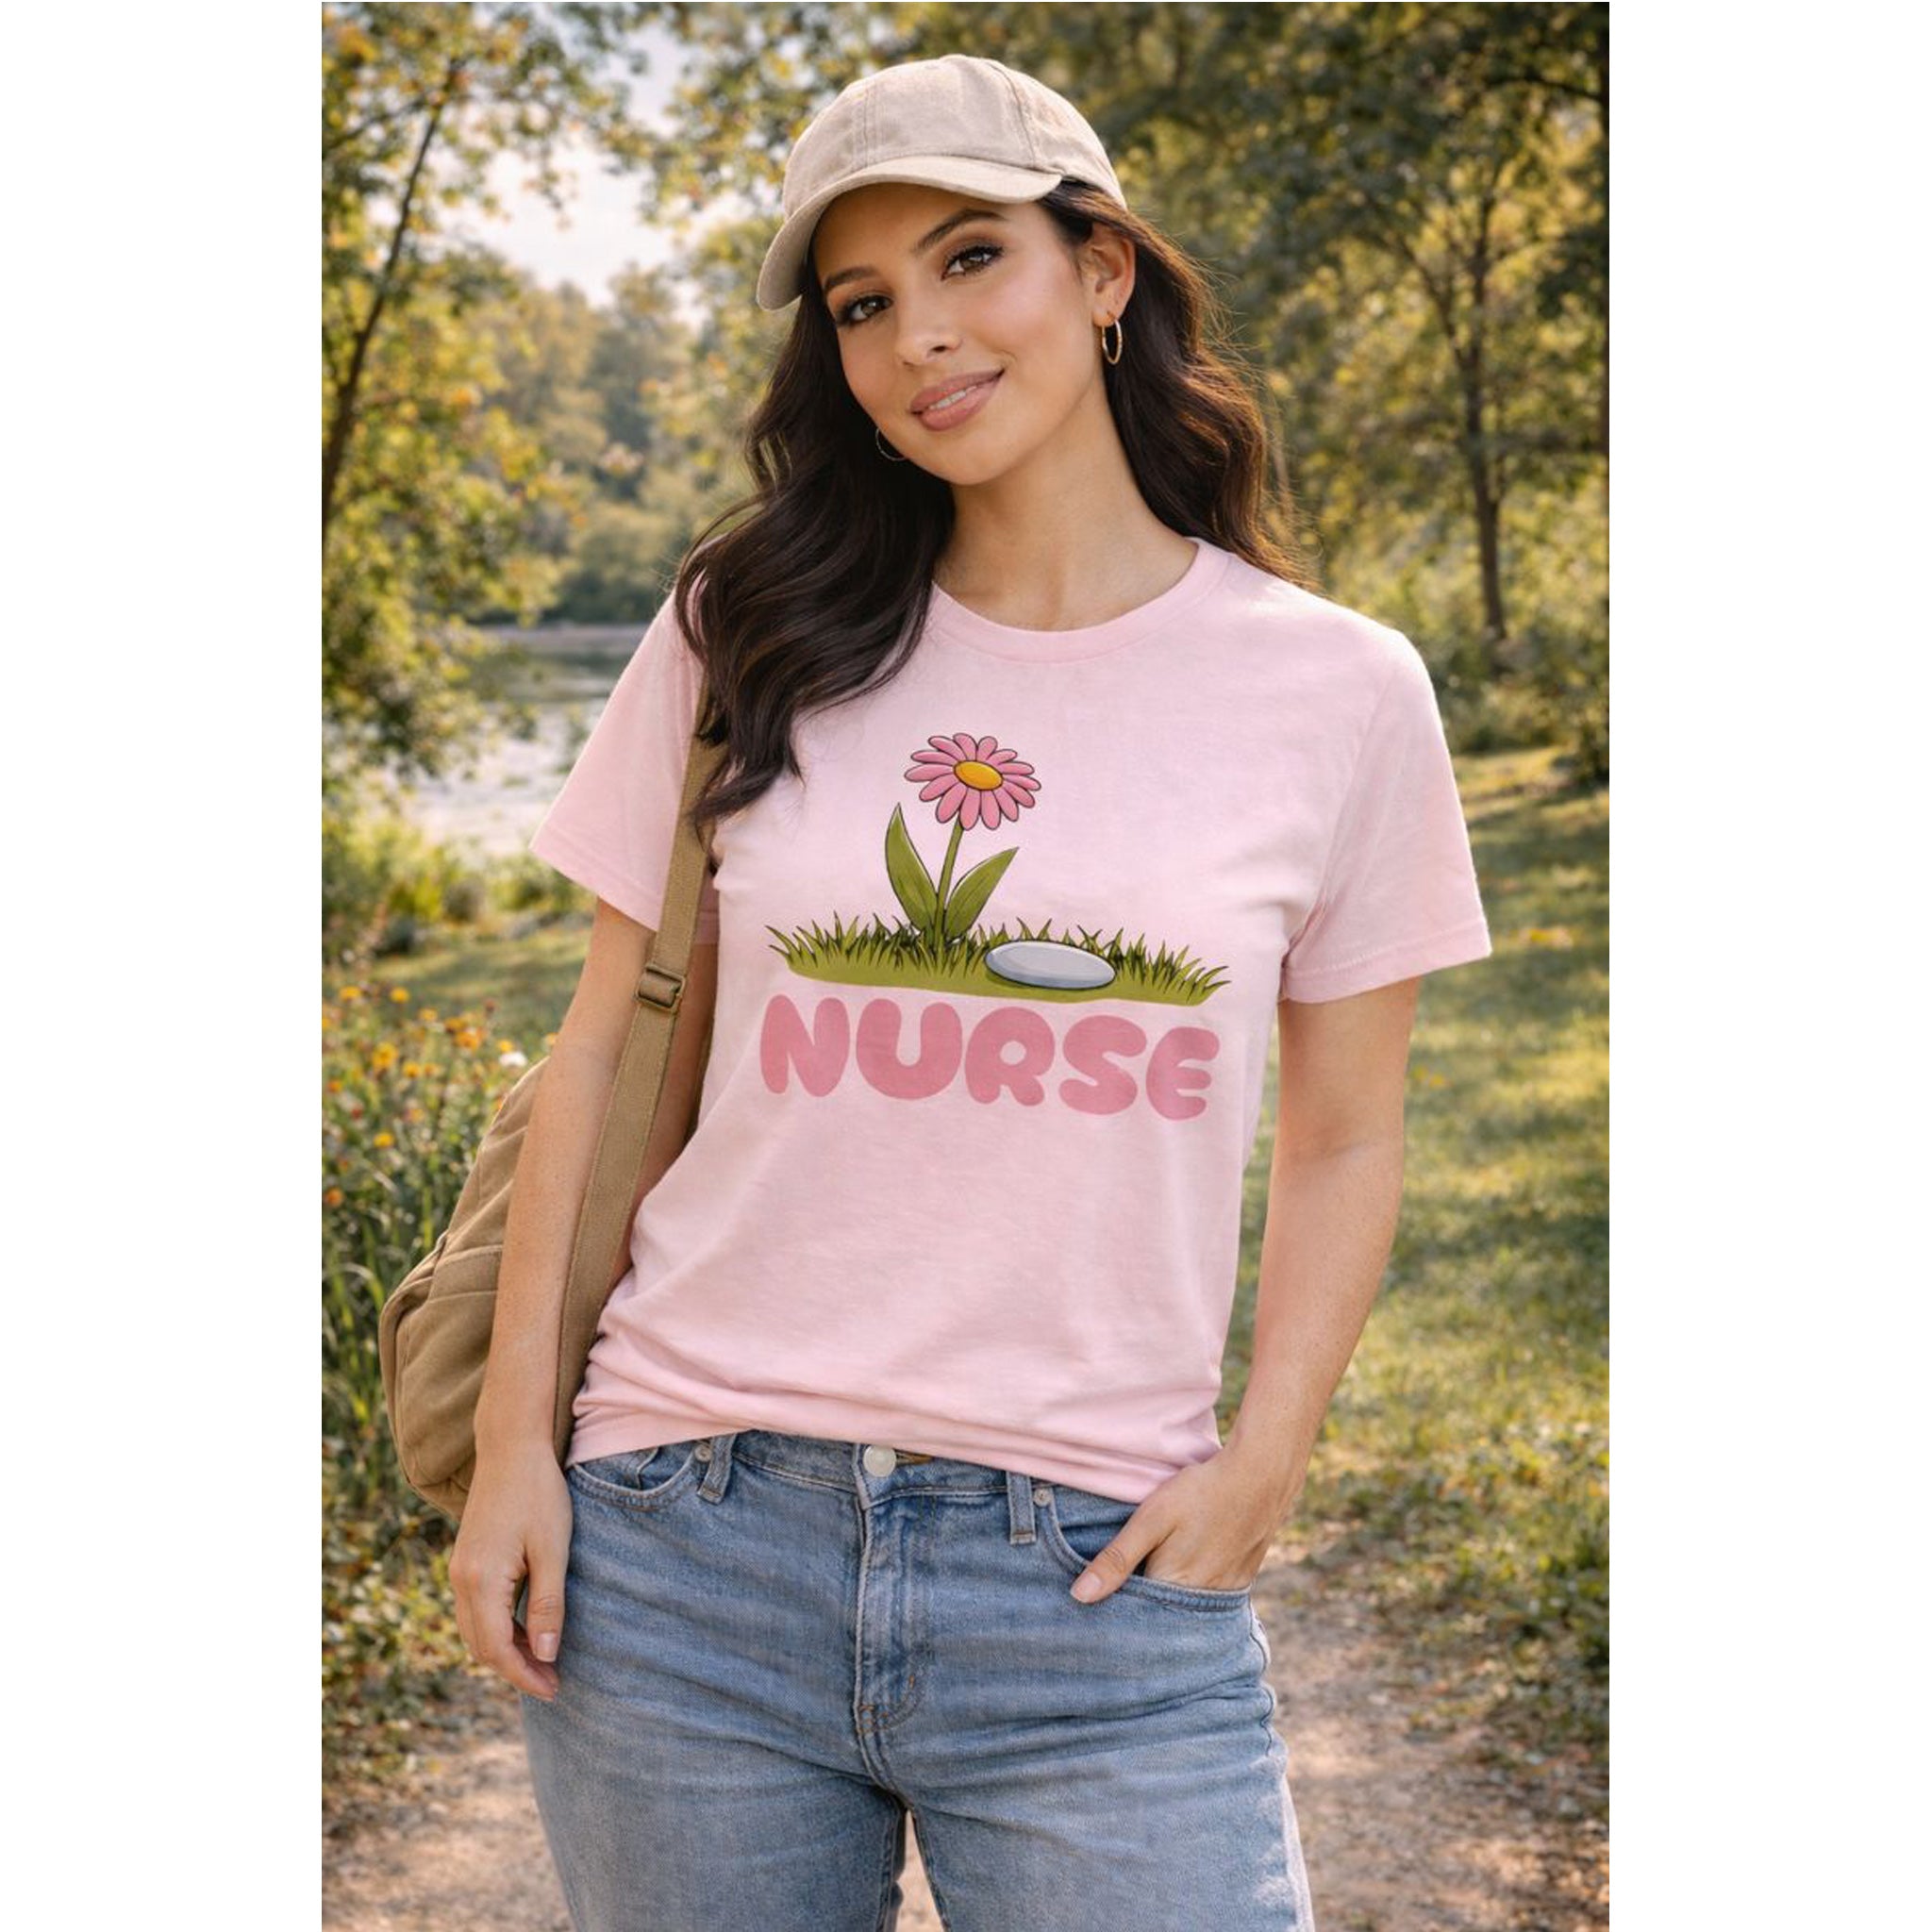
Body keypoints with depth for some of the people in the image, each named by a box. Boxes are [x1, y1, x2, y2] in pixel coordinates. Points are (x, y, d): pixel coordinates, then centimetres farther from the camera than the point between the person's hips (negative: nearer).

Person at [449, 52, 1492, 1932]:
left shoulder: (1335, 692, 2)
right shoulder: (748, 640, 5)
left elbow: (1344, 1142, 8)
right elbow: (611, 1053, 8)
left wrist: (1260, 1463, -5)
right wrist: (515, 1438, 3)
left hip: (1101, 1578, -1)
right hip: (684, 1558, 1)